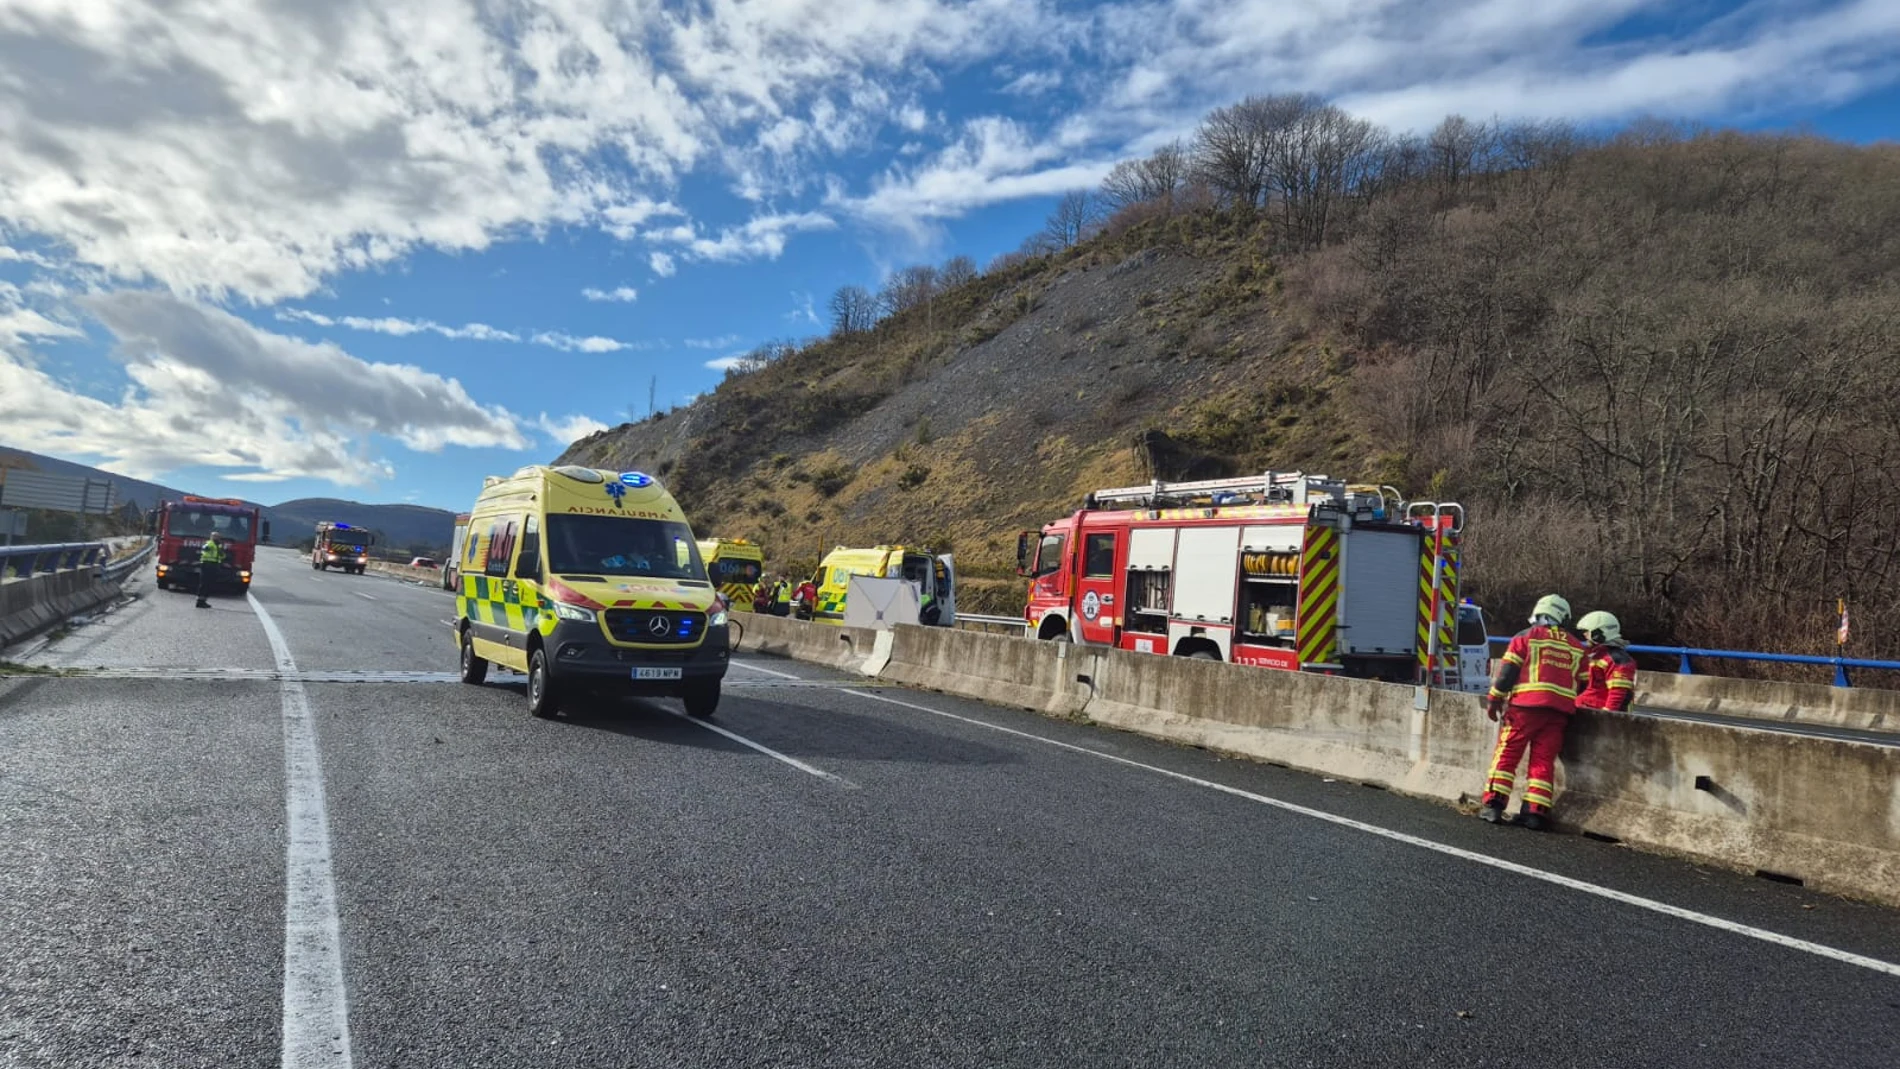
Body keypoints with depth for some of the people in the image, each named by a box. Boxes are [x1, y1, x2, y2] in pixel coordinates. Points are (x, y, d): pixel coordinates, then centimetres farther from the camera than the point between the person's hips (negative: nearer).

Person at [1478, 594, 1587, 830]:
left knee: (1507, 754, 1)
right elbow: (1584, 684, 17)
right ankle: (1535, 812, 3)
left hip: (1526, 704, -4)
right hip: (1560, 709, 4)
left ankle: (1493, 804, -4)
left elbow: (1507, 669, -2)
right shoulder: (1577, 647, 18)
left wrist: (1494, 699, 2)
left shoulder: (1527, 636, 5)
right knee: (1543, 760, 7)